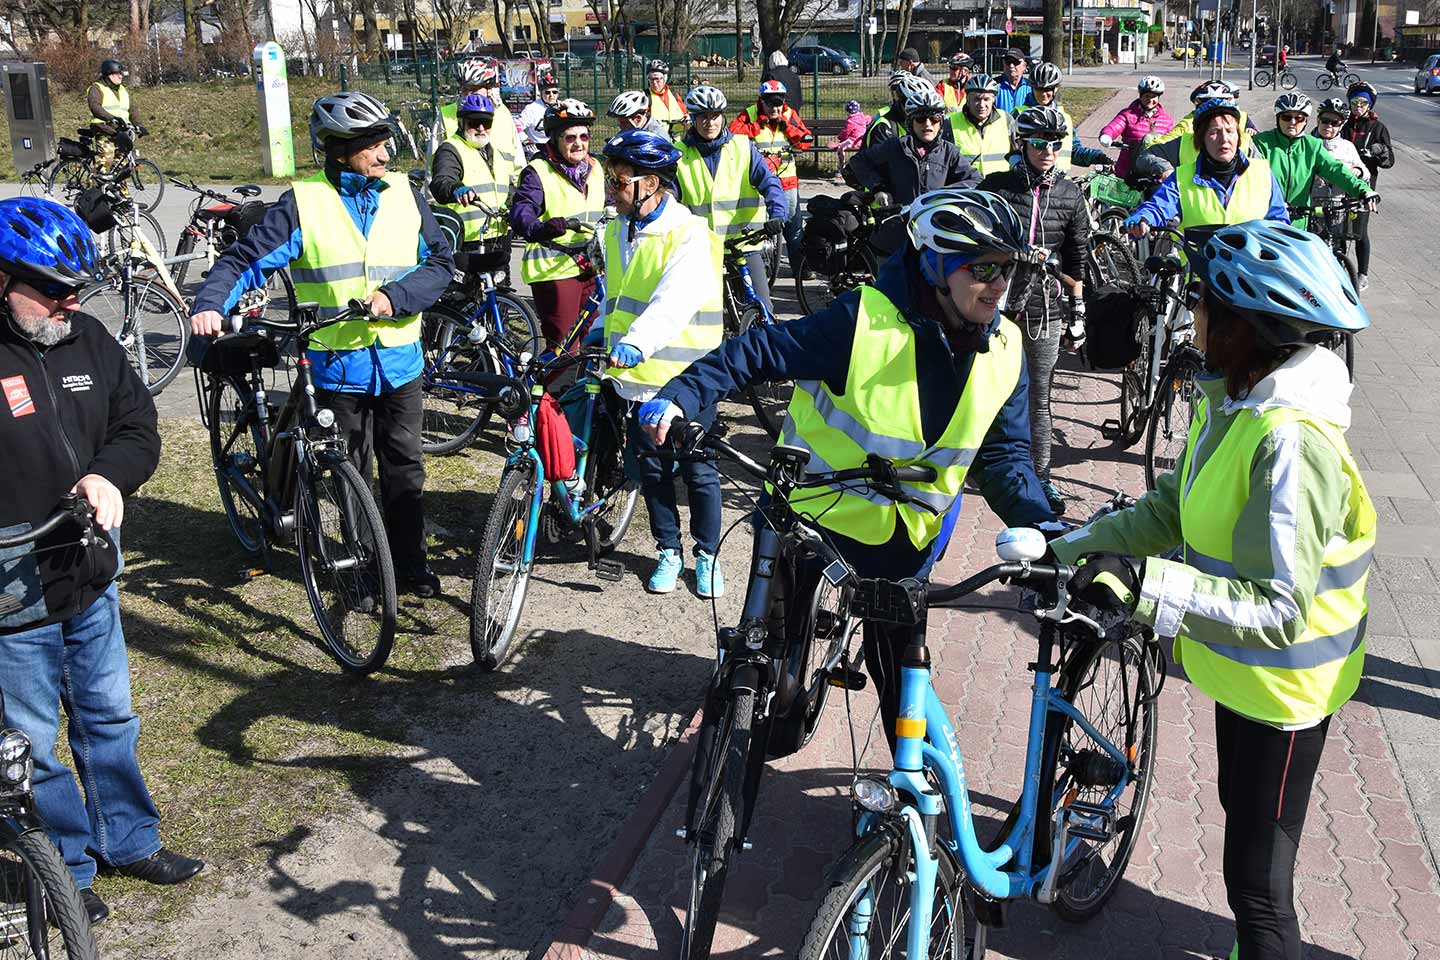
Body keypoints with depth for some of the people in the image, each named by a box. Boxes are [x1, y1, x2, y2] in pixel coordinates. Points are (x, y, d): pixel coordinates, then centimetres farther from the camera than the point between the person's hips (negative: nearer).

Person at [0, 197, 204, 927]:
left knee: (108, 716, 21)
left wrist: (109, 474, -17)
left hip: (91, 576, 6)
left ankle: (129, 840, 38)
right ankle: (66, 870, 29)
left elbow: (138, 425, 5)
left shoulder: (88, 340, 1)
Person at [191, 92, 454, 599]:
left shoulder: (403, 193, 4)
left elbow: (440, 260, 3)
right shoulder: (305, 201, -6)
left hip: (399, 359, 3)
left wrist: (395, 296, -13)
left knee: (404, 467, 11)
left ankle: (410, 561, 25)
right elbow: (246, 259, -6)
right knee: (350, 472, 7)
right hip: (339, 362, -3)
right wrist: (211, 306, -24)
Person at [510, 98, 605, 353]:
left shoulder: (594, 169, 13)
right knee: (563, 349, -8)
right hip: (554, 269, -7)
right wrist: (540, 229, -45)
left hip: (591, 268, 7)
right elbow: (521, 212, -23)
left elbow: (607, 208, 27)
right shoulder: (538, 172, -9)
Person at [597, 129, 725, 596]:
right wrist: (609, 350, 23)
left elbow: (674, 300, -33)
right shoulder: (617, 230, 8)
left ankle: (708, 554, 23)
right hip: (635, 377, 6)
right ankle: (668, 551, 28)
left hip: (685, 379, -6)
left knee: (698, 472, 7)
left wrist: (637, 343, -47)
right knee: (652, 469, 13)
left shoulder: (689, 235, -16)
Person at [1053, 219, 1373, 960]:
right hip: (1239, 669, 10)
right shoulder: (1231, 400, -3)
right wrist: (1077, 546, -4)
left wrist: (1149, 585, -42)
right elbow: (1175, 509, 6)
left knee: (1258, 881, 2)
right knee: (1242, 813, 30)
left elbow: (1277, 611, -34)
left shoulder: (1291, 442, -33)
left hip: (1281, 686, -10)